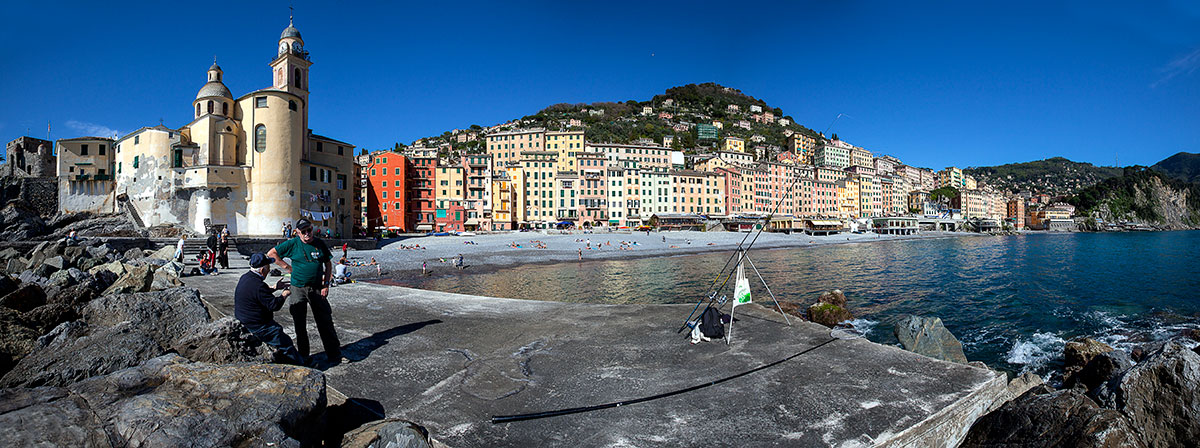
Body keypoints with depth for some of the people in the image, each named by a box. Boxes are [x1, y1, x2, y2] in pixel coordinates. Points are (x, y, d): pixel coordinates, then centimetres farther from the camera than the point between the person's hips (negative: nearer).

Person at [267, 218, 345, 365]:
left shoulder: (320, 244, 4)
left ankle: (334, 354, 5)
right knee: (300, 323, 7)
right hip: (298, 288, -1)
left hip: (317, 288, 1)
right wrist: (288, 268, -2)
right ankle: (302, 356, 20)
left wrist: (326, 284, 0)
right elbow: (271, 254, 4)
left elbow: (328, 264, 9)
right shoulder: (292, 244, -2)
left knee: (325, 322, -1)